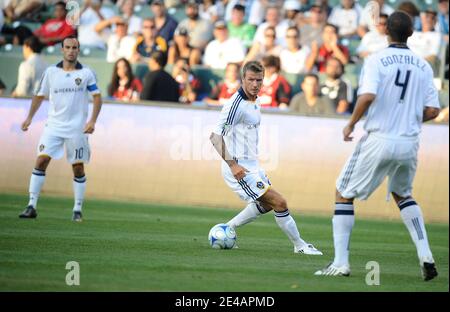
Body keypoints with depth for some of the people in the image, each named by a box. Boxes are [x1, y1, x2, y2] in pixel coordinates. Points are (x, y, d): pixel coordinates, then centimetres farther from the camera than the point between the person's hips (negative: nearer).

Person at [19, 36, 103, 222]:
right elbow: (40, 95, 14)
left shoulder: (86, 74, 0)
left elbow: (97, 97, 0)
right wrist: (29, 118, 8)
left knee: (78, 168, 2)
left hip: (77, 128, -1)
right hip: (53, 126, 1)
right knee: (41, 160, -11)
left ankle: (77, 210, 12)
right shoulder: (51, 72, 5)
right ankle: (32, 205, -10)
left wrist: (93, 121, -12)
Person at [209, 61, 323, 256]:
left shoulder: (255, 102, 10)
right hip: (239, 168, -10)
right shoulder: (236, 104, -19)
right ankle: (299, 245, 2)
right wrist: (233, 165, -28)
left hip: (251, 165, 10)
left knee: (265, 205, 25)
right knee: (279, 203, -11)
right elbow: (215, 136, -23)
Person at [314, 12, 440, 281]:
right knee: (403, 195, 28)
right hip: (410, 144, 4)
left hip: (380, 140, -4)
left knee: (344, 194, 11)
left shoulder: (376, 60, -7)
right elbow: (432, 111, 4)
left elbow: (368, 96, -22)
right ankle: (426, 256, 13)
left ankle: (341, 262, 1)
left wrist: (351, 124, -7)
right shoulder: (423, 66, 6)